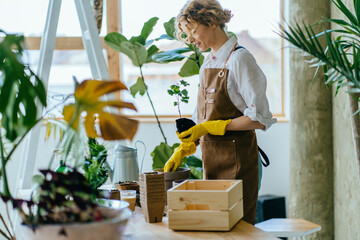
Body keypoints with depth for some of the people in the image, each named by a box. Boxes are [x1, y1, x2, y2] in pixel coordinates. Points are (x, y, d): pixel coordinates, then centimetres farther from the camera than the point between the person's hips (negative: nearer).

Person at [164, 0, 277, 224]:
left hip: (237, 157, -8)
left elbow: (259, 119, -16)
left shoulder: (240, 59, -11)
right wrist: (183, 150, 7)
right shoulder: (208, 63, 13)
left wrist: (210, 127, -16)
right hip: (211, 156, 8)